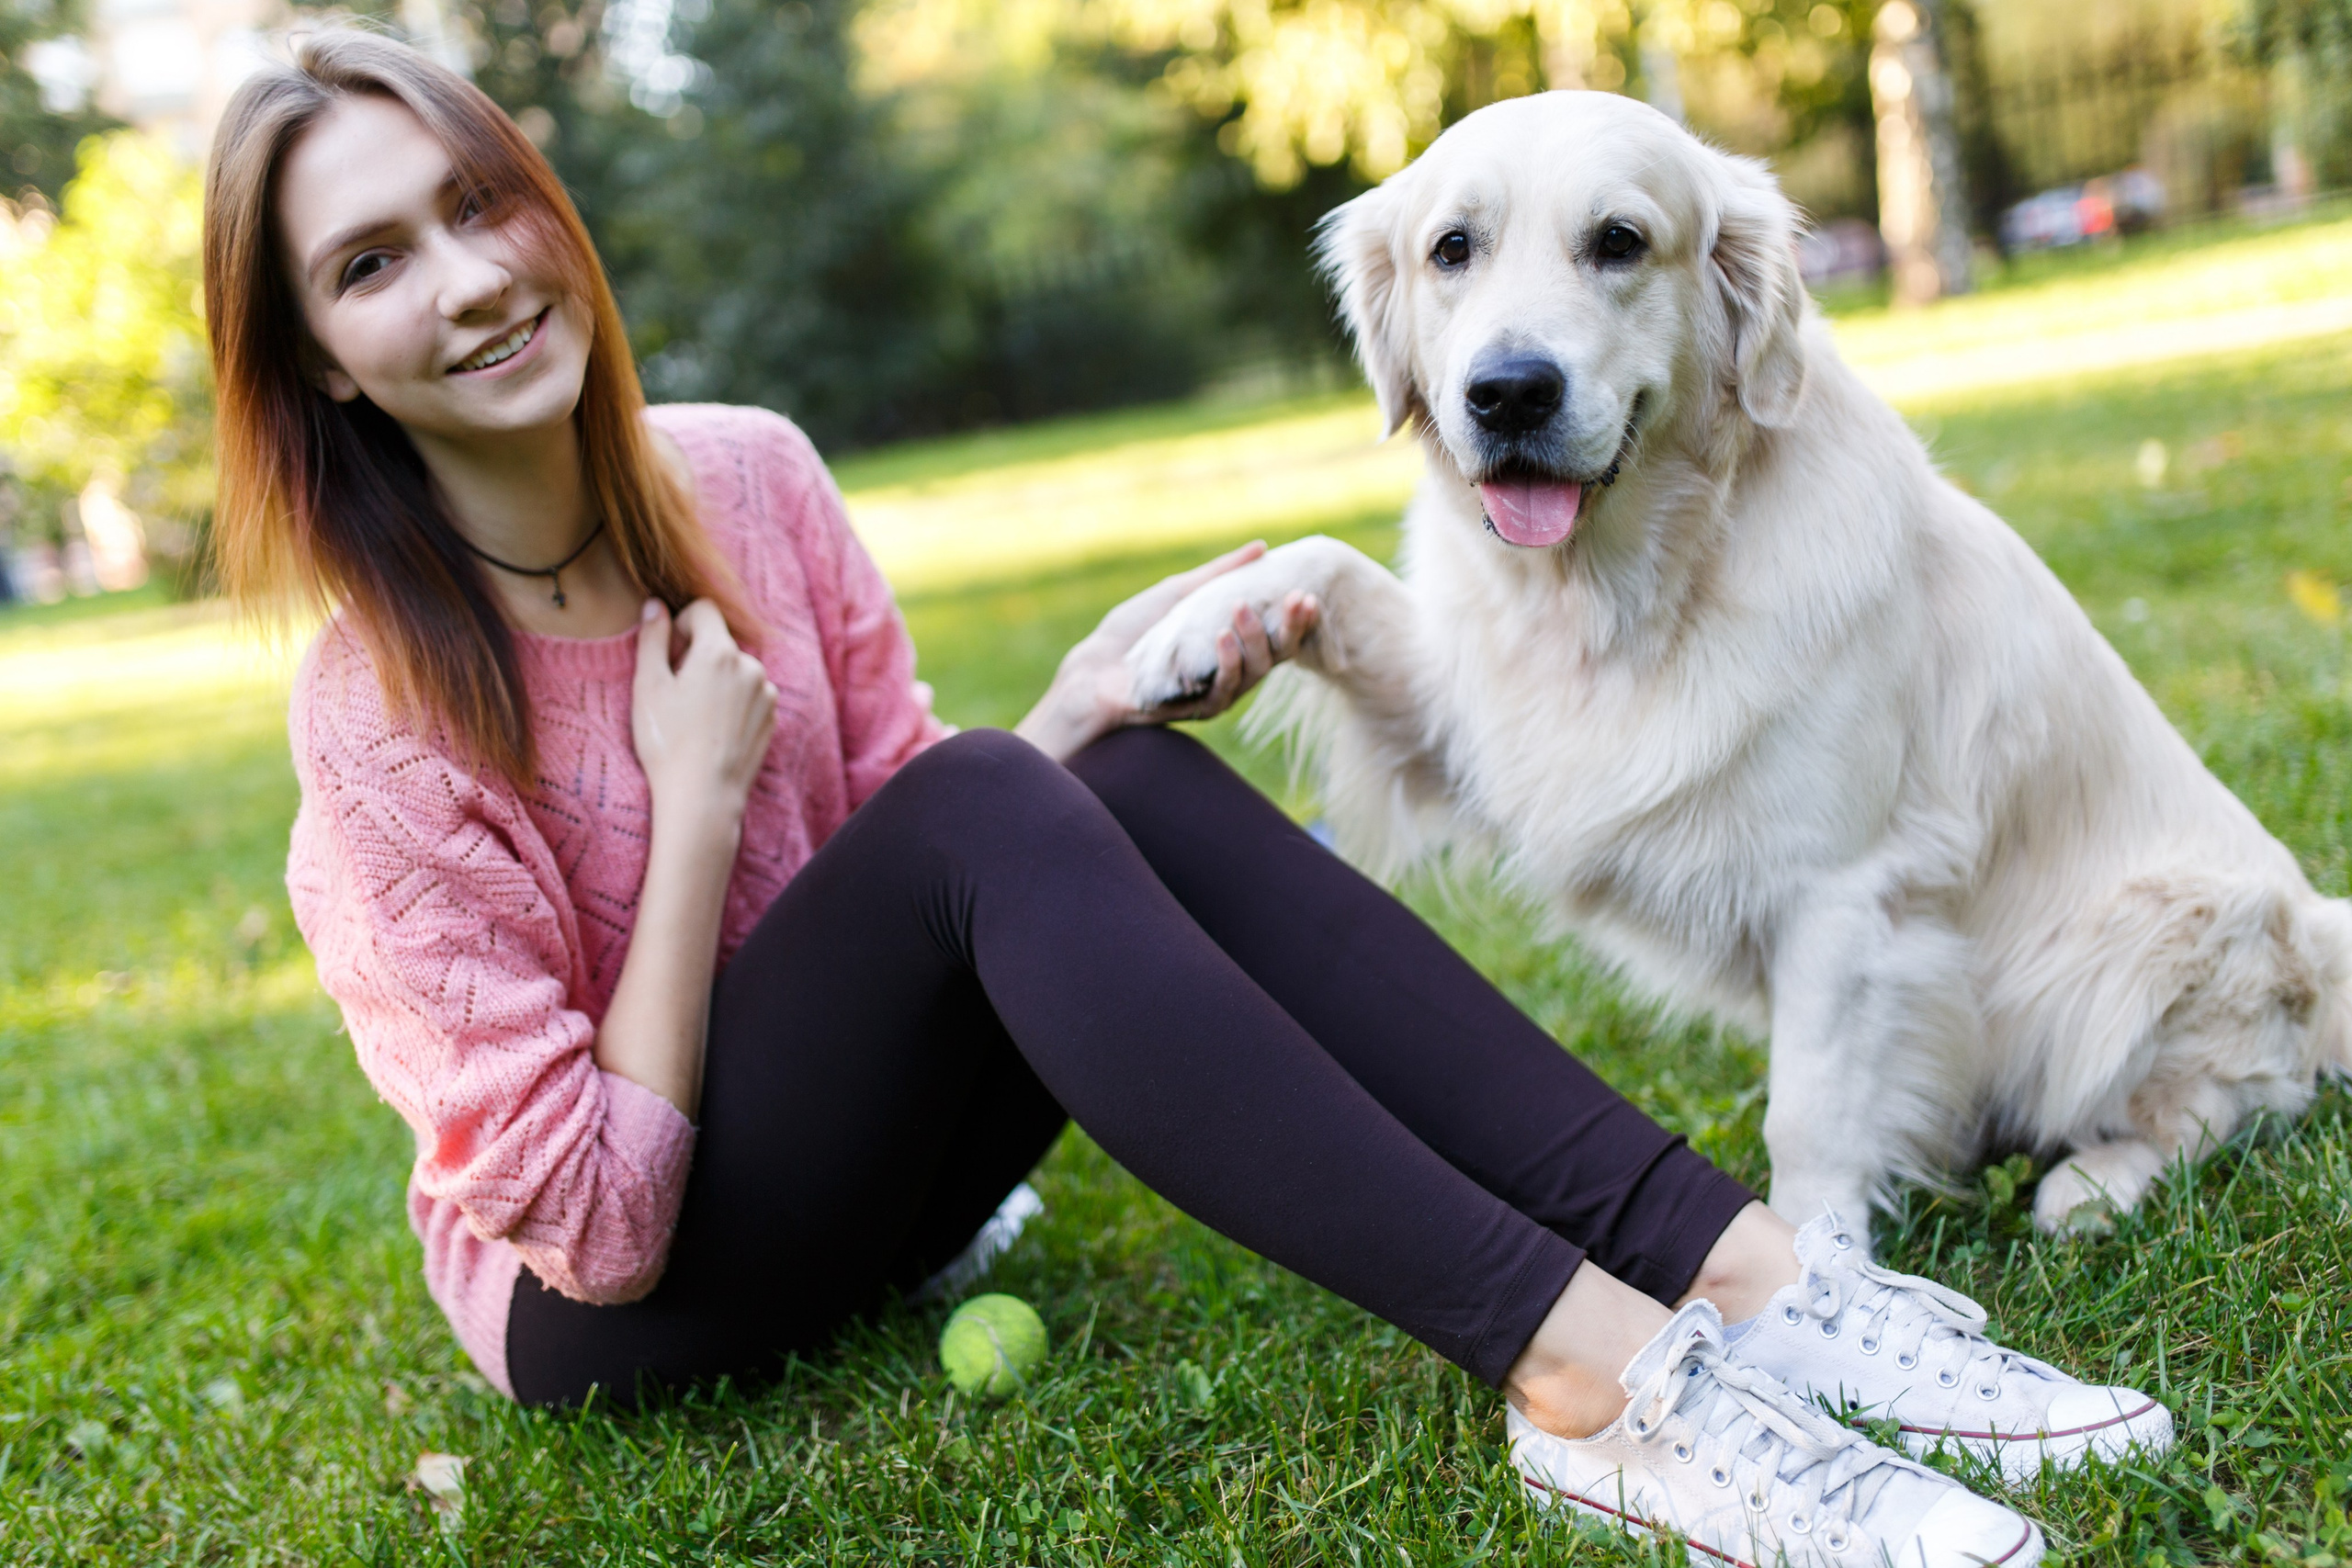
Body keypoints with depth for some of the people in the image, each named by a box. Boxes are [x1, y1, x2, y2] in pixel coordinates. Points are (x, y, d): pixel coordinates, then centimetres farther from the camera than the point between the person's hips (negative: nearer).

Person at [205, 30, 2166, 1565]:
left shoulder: (744, 475, -5)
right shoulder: (380, 721, -21)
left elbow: (926, 858, 3)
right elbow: (595, 1218, -20)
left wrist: (1088, 692, -16)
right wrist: (699, 794, -21)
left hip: (855, 1151, 5)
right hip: (609, 1299, -5)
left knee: (1132, 778, -23)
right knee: (977, 814, -31)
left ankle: (1729, 1260, -30)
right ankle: (1581, 1367, -39)